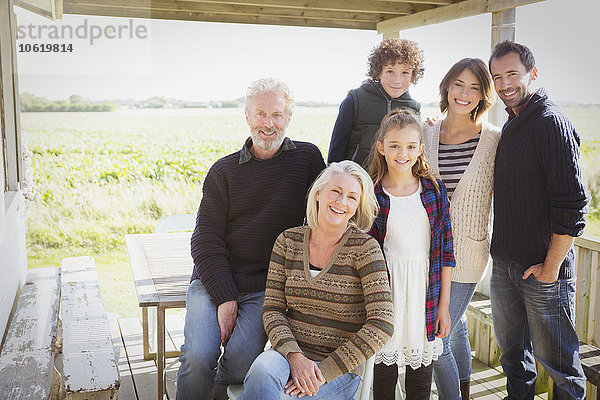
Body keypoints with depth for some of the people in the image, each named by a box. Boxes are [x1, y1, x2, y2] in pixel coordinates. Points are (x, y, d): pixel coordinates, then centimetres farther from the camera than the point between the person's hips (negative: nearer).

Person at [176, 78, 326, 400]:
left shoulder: (307, 157, 5)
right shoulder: (224, 171, 5)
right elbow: (206, 240, 1)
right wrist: (225, 298, -10)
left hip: (266, 288, 0)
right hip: (214, 280, 1)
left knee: (242, 359, -21)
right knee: (198, 356, -21)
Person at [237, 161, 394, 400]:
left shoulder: (364, 249, -8)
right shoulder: (288, 241, 3)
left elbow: (382, 325, -14)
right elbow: (272, 310, 2)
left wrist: (325, 371, -16)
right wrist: (294, 357, -16)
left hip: (340, 369, -3)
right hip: (289, 355, 3)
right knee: (263, 367, -31)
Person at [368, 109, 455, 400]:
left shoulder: (435, 191, 1)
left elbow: (445, 251, 4)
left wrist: (443, 305, 3)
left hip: (425, 290, 2)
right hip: (385, 289, -2)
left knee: (421, 376, 13)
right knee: (384, 370, 8)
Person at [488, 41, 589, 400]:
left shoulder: (552, 122, -16)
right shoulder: (511, 125, 12)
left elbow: (572, 205, -20)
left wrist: (551, 266, -18)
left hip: (543, 267, -8)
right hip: (505, 262, 8)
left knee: (555, 356, 7)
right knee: (512, 348, 21)